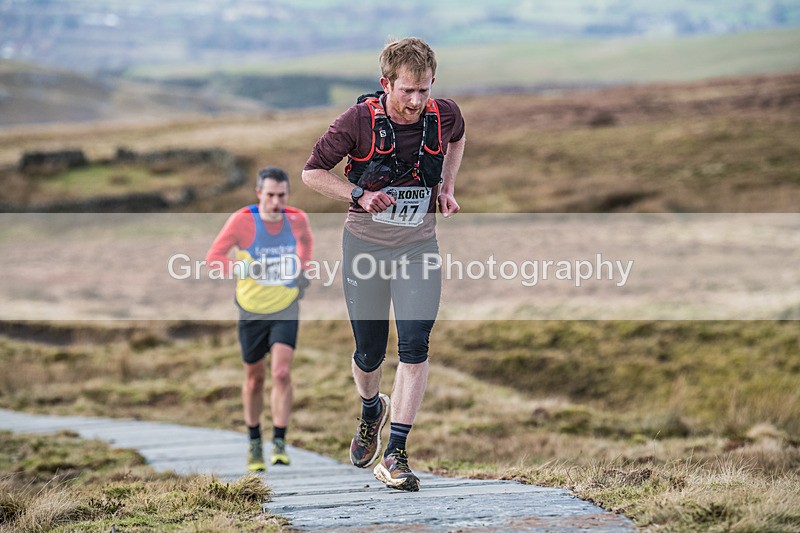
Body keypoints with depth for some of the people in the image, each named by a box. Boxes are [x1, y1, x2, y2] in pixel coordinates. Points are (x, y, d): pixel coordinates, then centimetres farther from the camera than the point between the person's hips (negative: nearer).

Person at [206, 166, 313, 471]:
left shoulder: (297, 219, -6)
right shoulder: (242, 221, -16)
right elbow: (212, 259, -17)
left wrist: (303, 269, 4)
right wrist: (247, 268, -32)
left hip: (286, 310, 1)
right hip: (252, 311, -1)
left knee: (281, 373, -17)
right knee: (255, 378, 11)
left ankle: (279, 443, -8)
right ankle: (255, 443, 30)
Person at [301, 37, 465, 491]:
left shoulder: (444, 114, -8)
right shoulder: (360, 121, -16)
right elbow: (312, 172, -7)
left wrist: (448, 185, 6)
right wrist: (359, 195, -21)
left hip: (419, 246, 1)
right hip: (366, 244, -1)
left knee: (415, 344, -15)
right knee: (369, 351, 8)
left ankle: (396, 454, -11)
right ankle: (372, 409, 44)